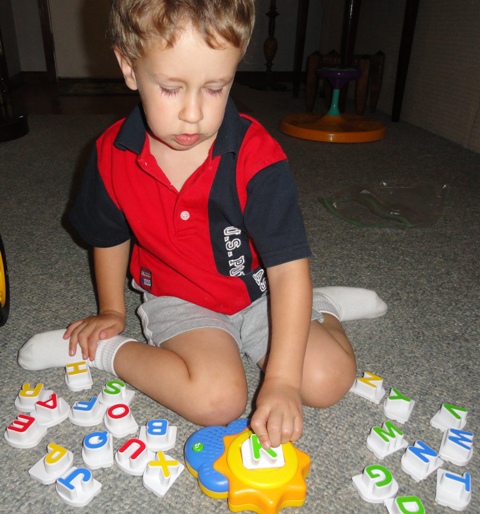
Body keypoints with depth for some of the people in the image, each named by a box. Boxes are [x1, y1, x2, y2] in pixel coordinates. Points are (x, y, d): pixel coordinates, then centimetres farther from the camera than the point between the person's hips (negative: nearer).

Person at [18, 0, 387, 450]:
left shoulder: (256, 155, -22)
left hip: (257, 294, 0)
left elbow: (288, 266, -24)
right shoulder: (113, 155, -11)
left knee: (328, 379, -16)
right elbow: (109, 236, 8)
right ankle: (106, 350, -6)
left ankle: (324, 308, 13)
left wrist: (282, 380, -29)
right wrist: (111, 311, 14)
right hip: (179, 302, 1)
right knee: (216, 399, -27)